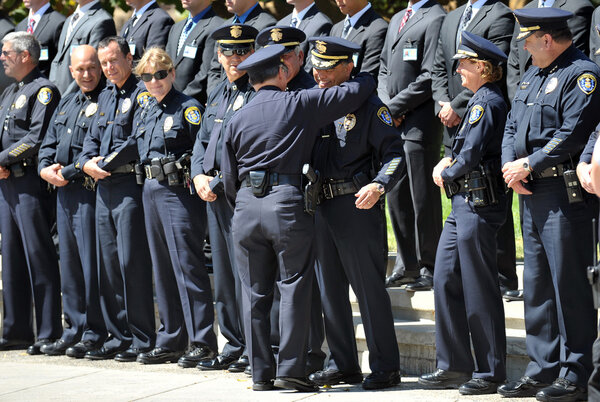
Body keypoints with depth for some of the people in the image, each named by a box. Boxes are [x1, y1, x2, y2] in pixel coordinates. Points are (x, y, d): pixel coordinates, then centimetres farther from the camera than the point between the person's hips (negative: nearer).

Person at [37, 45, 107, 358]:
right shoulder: (66, 104, 20)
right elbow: (49, 142, 22)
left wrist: (68, 172, -15)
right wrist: (46, 168, 2)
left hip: (88, 190, -8)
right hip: (63, 192, 8)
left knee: (91, 263, -7)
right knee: (69, 262, 11)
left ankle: (95, 334, -2)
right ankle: (74, 330, 17)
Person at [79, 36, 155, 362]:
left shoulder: (142, 95, -7)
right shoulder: (105, 96, 19)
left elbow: (139, 140, -16)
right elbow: (93, 137, 19)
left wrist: (107, 163, -12)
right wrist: (87, 162, -1)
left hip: (129, 185, -9)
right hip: (103, 187, 9)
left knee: (132, 262, -9)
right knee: (108, 263, 9)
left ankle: (142, 339, -4)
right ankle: (118, 336, 16)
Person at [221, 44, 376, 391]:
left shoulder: (237, 119, 11)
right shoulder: (300, 104, 2)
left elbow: (229, 179, 13)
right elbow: (355, 92, 3)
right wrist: (368, 77, 24)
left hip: (246, 206, 4)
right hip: (286, 203, -4)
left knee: (255, 294, 8)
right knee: (294, 288, 1)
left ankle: (261, 373, 12)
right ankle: (291, 369, -3)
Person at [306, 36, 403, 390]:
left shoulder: (368, 106, -7)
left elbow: (395, 154, -10)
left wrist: (378, 186, -26)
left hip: (358, 206, -7)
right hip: (320, 205, 7)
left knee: (369, 287, -3)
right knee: (330, 289, 11)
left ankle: (385, 367, 4)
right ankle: (343, 364, 20)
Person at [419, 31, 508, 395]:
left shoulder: (488, 103, -15)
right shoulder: (481, 100, 15)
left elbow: (472, 155, -21)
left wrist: (448, 175, -4)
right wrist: (448, 164, 8)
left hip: (479, 204, -10)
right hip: (463, 203, 10)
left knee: (480, 289, -4)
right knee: (445, 280, 11)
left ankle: (491, 372, 4)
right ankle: (454, 366, 18)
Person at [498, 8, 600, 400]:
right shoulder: (534, 76, 19)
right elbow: (513, 126, 19)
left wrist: (529, 165, -15)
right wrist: (511, 166, 0)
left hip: (566, 195, -9)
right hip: (533, 194, 9)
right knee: (537, 283, 12)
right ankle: (543, 370, 19)